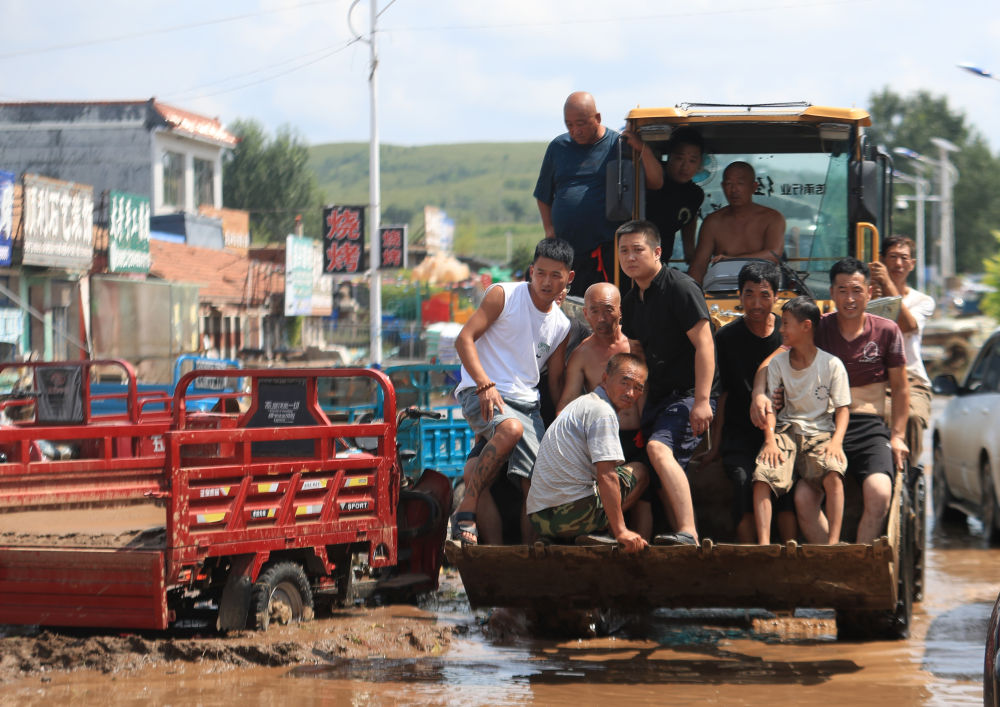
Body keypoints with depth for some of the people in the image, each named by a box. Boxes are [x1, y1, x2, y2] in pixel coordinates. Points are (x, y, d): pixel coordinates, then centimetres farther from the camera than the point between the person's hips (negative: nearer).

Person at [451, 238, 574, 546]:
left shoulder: (561, 325, 16)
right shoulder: (503, 295, 0)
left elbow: (555, 382, 22)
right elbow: (464, 339, -7)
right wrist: (485, 385, -19)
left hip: (526, 403, 6)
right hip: (480, 392, -6)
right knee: (511, 428, -38)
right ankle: (465, 512, -32)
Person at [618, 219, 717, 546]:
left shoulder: (680, 287, -10)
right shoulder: (630, 301, 16)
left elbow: (704, 344, -16)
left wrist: (702, 400, -23)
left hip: (688, 394, -9)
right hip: (657, 397, 9)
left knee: (659, 448, -30)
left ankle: (688, 532, -38)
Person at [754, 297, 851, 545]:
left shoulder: (832, 364, 0)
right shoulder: (778, 363, 8)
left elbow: (842, 407, 1)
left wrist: (836, 440, -17)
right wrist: (770, 440, -13)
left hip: (821, 431, -2)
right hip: (787, 429, 2)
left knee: (833, 474, -33)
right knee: (762, 476, -25)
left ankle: (833, 543, -33)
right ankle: (764, 543, -30)